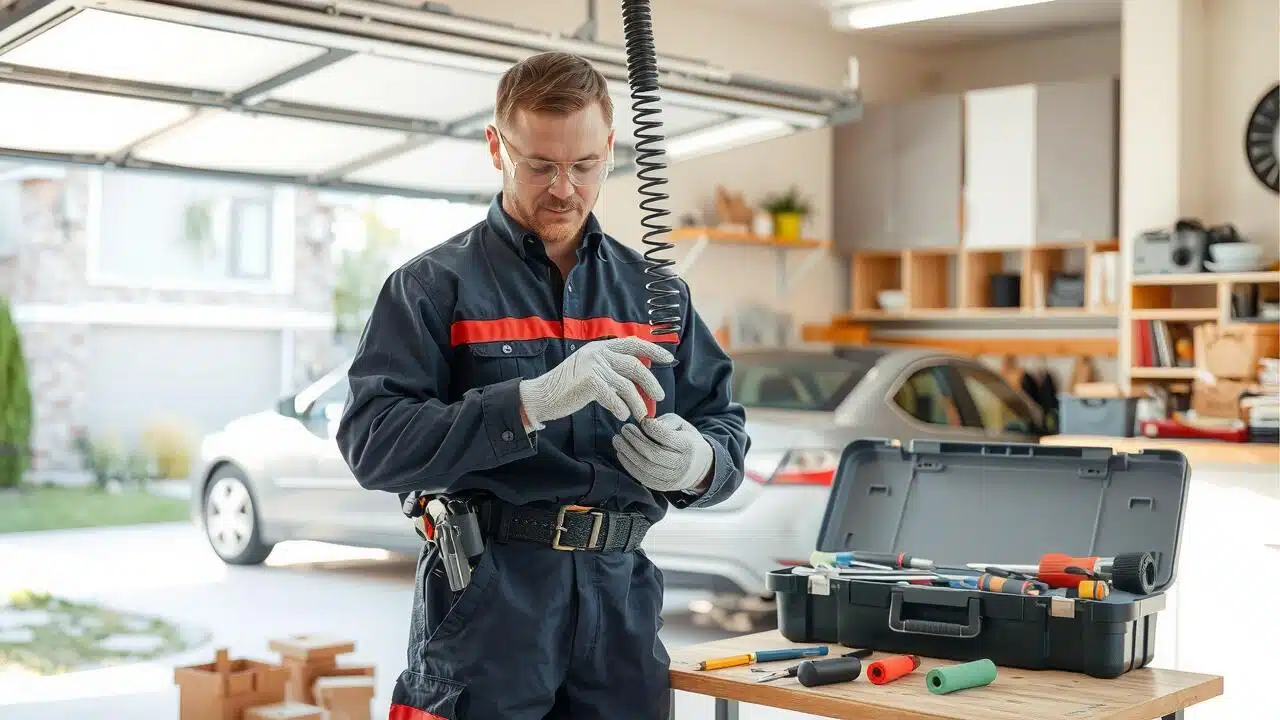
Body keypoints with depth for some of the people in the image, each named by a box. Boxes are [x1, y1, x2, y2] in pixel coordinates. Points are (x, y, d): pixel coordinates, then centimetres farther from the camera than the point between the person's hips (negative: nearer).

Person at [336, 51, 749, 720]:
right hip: (486, 606, -4)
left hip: (621, 602, 4)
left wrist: (699, 464, -12)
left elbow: (725, 429, 12)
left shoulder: (653, 290, 12)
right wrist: (532, 401, -26)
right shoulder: (434, 285, -1)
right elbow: (372, 443, -14)